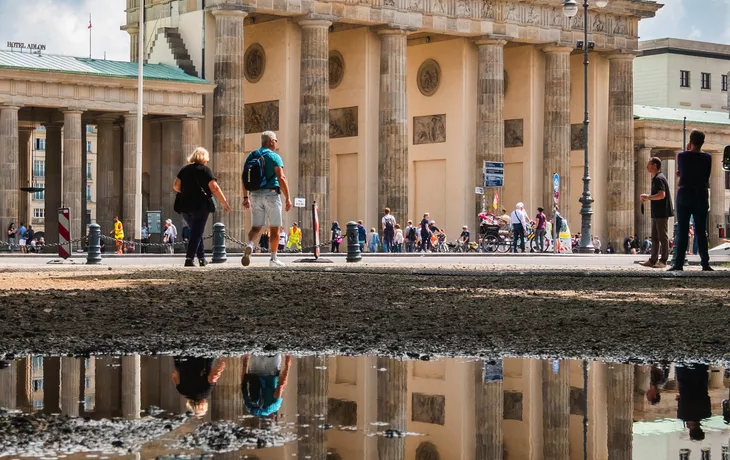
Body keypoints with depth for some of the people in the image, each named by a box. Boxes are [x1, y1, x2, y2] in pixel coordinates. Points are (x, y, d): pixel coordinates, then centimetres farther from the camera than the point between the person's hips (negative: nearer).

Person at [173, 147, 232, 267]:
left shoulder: (184, 169, 12)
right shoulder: (204, 170, -4)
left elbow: (176, 186, 10)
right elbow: (214, 188, -10)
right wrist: (225, 203, -8)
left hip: (185, 206, 5)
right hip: (200, 206, -5)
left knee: (196, 232, 17)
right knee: (197, 233, -3)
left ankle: (202, 259, 17)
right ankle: (189, 259, -12)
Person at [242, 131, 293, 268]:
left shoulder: (251, 156, 11)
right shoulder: (274, 156, -6)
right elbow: (281, 178, -14)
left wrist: (246, 197, 15)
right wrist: (288, 198, -12)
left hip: (255, 195, 5)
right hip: (271, 194, -5)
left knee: (256, 226, 9)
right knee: (274, 228, 5)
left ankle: (250, 245, -21)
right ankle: (274, 259, 7)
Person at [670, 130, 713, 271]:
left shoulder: (682, 156, -6)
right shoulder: (707, 157, -3)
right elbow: (707, 177, 4)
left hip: (684, 195, -1)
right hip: (701, 196, 1)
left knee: (682, 231, 1)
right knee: (701, 231, 5)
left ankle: (679, 263, -4)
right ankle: (705, 263, 1)